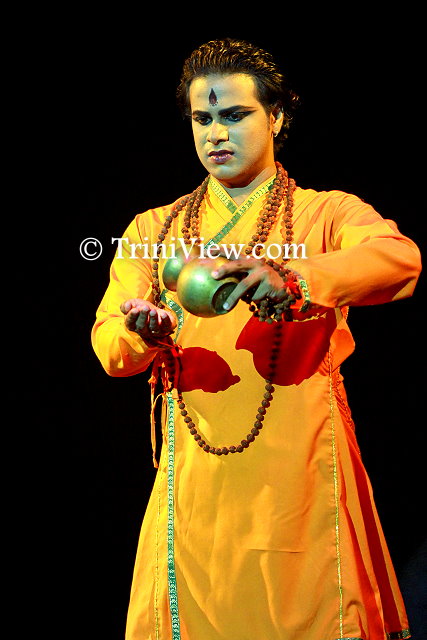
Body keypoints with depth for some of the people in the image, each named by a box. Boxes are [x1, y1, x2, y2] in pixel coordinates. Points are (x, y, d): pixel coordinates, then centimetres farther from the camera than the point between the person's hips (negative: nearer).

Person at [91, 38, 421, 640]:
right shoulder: (154, 229, 14)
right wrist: (145, 335, -23)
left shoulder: (325, 214, 4)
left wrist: (294, 278, -38)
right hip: (192, 485, 2)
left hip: (299, 476, -2)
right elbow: (107, 341, 2)